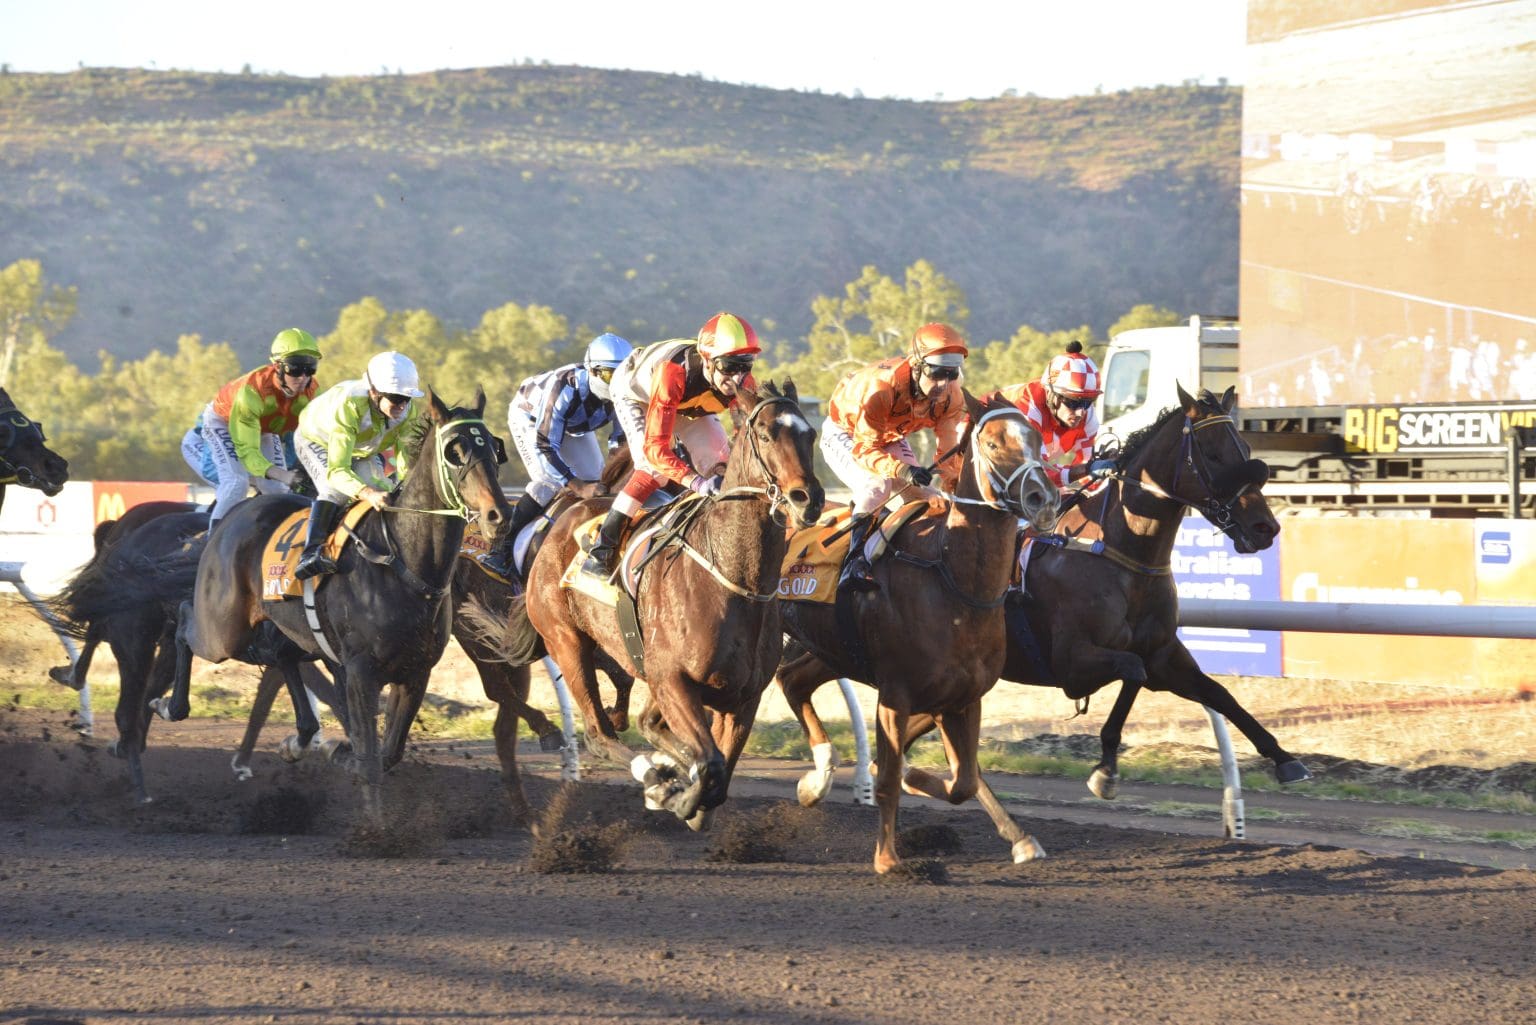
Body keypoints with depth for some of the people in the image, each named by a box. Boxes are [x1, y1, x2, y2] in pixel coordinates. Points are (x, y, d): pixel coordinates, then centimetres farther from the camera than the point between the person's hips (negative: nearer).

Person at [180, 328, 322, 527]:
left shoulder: (311, 391, -27)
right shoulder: (252, 390, -43)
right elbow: (246, 449, -43)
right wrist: (280, 474, -57)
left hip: (264, 429, 5)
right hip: (222, 421, -5)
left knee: (277, 488, -11)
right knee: (237, 482, -26)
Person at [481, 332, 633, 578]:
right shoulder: (565, 389, -44)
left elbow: (622, 439, -14)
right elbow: (544, 445, -42)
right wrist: (572, 483, -51)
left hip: (575, 426, 7)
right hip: (530, 417, -7)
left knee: (594, 479, -2)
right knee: (548, 482, -23)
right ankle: (501, 550, -20)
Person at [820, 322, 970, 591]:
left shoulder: (951, 397, -22)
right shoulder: (882, 387, -40)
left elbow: (950, 450, -14)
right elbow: (865, 449, -37)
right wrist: (903, 471, -54)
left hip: (891, 439, 7)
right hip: (846, 433, -7)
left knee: (925, 495, -3)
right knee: (877, 485, -31)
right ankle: (855, 563, -35)